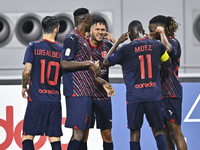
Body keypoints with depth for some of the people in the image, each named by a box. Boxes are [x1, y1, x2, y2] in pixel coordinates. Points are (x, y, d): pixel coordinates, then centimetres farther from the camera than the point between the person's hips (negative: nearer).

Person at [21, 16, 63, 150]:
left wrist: (24, 87, 6)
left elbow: (27, 70, -10)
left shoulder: (34, 46, -3)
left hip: (36, 99, -2)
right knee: (55, 138, 5)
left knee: (27, 136, 1)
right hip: (55, 100, 3)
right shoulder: (61, 50, 5)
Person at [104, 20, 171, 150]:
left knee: (135, 132, 8)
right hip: (154, 95, 2)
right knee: (158, 130, 7)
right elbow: (168, 63, 21)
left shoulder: (125, 49, -5)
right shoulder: (157, 45, 2)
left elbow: (106, 62, 10)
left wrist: (117, 43, 14)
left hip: (134, 97, -2)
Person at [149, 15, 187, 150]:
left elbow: (168, 49, -36)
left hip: (171, 93, -9)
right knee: (165, 134, 10)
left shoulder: (173, 41, -11)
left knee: (175, 132, -9)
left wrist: (162, 32, -20)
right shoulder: (159, 44, 16)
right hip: (160, 93, 9)